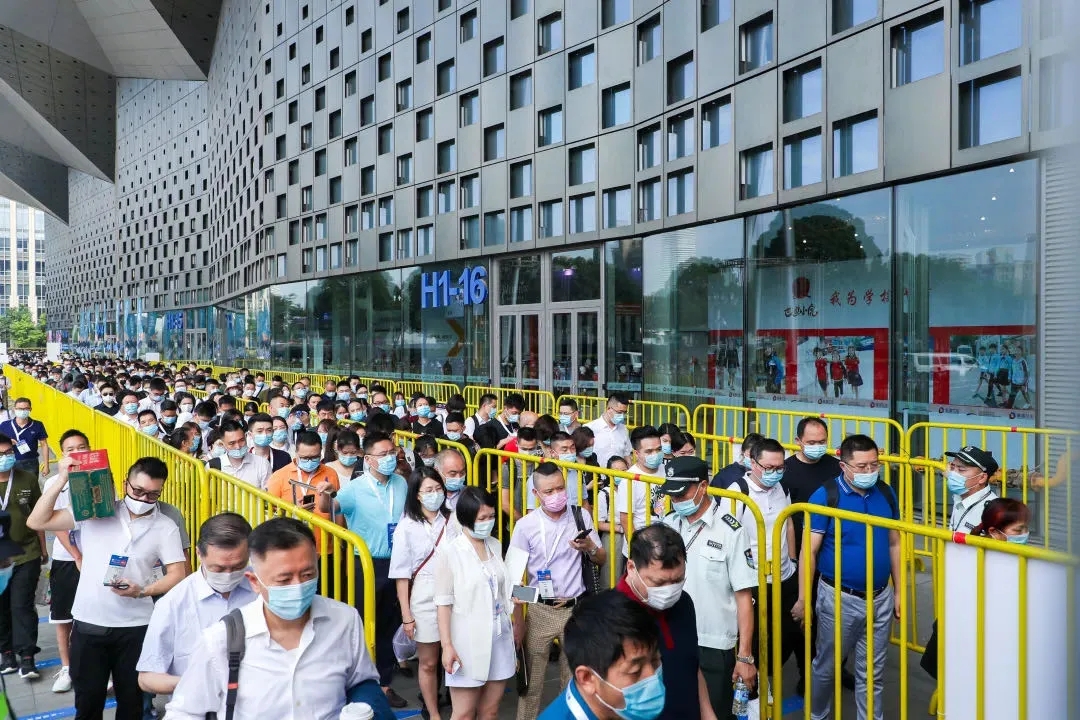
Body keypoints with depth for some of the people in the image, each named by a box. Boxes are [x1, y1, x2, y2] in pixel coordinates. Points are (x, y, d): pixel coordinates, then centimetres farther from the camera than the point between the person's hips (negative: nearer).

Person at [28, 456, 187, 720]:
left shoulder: (165, 527, -4)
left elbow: (177, 574, -5)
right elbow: (37, 522, -4)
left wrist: (142, 591, -21)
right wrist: (61, 481, -14)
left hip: (135, 627, 0)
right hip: (88, 624, 1)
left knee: (131, 698, 15)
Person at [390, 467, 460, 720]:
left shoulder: (453, 521, -1)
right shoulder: (407, 527, -6)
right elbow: (402, 575, -4)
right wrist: (406, 615, -6)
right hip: (424, 599, -1)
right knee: (428, 662, 11)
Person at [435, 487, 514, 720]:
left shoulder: (495, 545, 6)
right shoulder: (449, 552, -10)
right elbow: (444, 603, -10)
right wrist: (447, 645, -13)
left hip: (500, 637, 5)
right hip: (468, 640, -5)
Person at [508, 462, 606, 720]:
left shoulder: (581, 516, -2)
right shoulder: (525, 526, -9)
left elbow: (602, 560, 7)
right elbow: (515, 578, -5)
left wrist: (590, 548, -15)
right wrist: (518, 621, -4)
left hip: (576, 609, 2)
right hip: (541, 611, -2)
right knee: (532, 679, 7)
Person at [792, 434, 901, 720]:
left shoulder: (886, 493, -1)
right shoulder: (825, 496, -15)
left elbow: (894, 544, 9)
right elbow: (809, 551, -12)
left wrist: (898, 591, 10)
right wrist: (803, 599, -11)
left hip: (880, 597, 3)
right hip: (839, 598, -3)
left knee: (872, 672, 15)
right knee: (826, 666, 13)